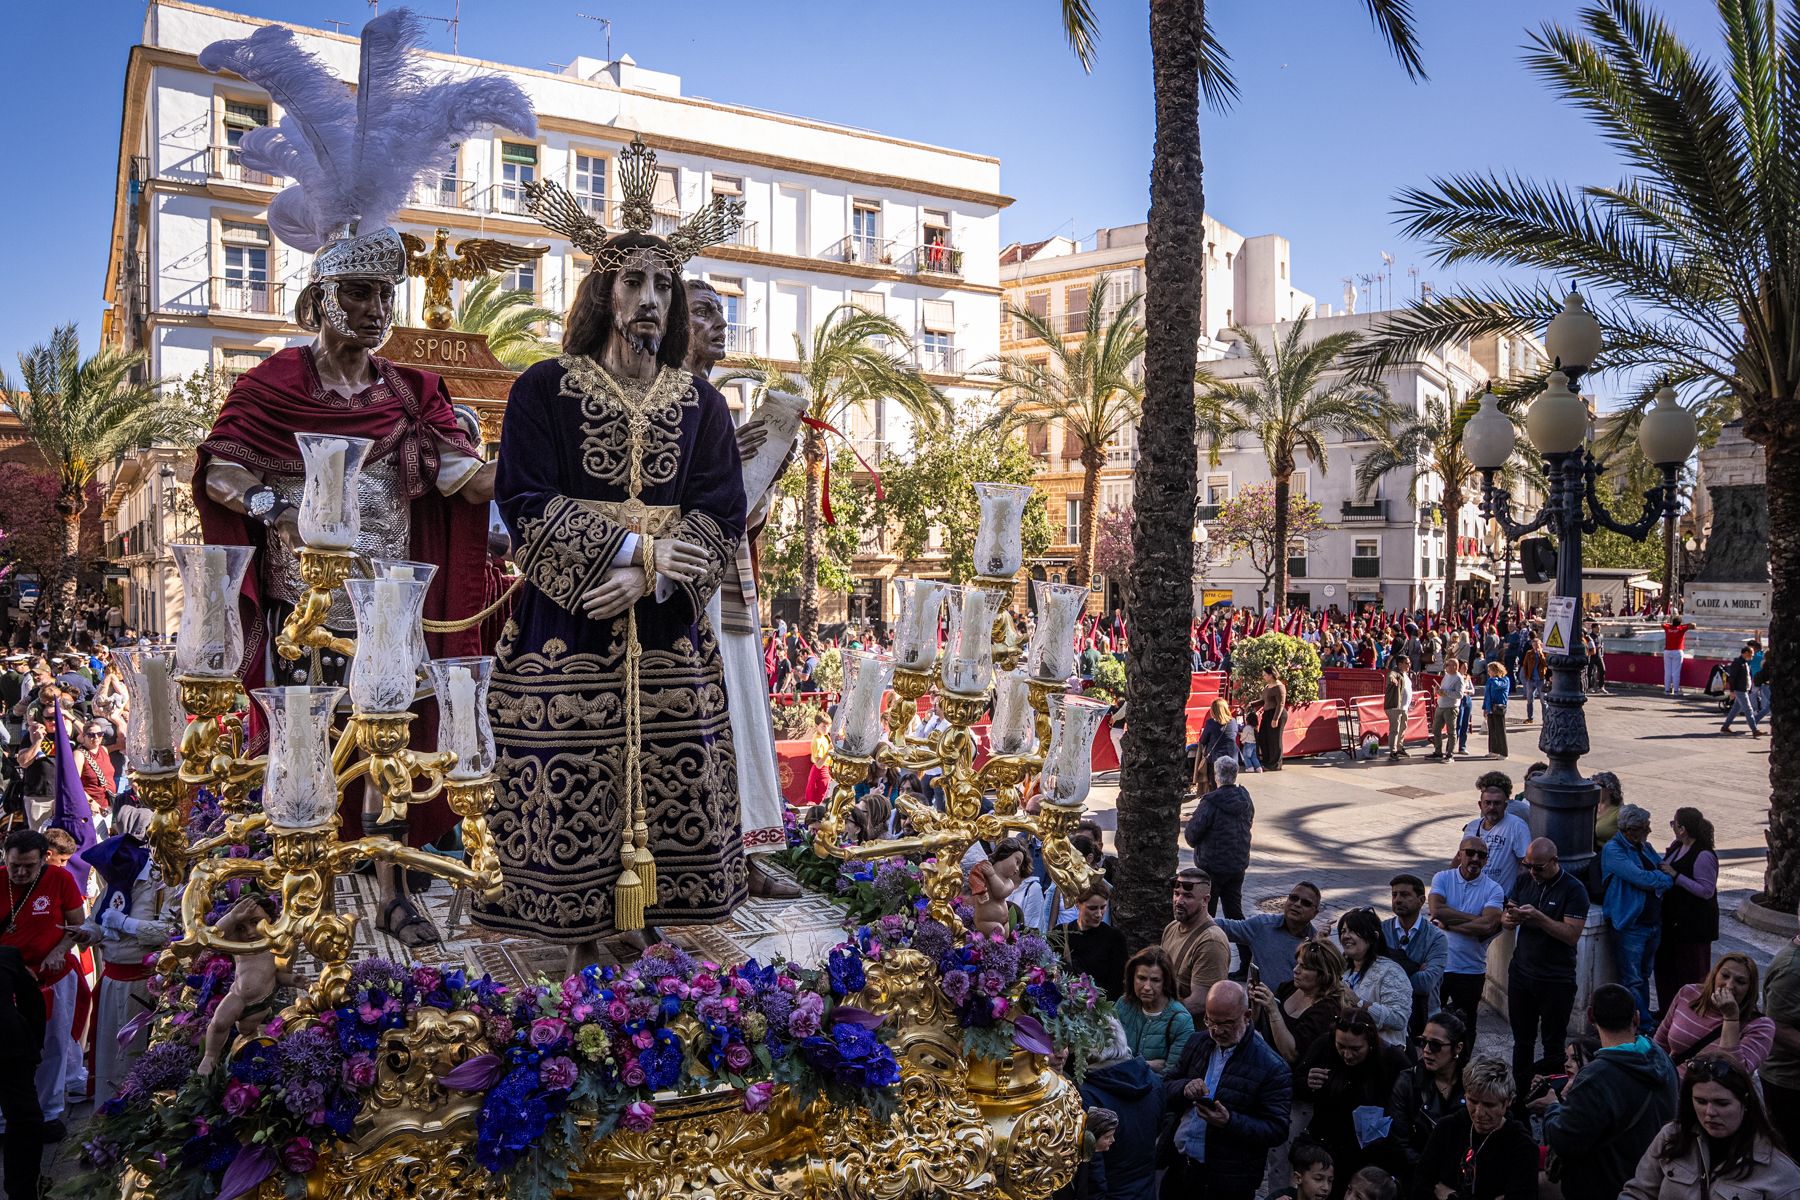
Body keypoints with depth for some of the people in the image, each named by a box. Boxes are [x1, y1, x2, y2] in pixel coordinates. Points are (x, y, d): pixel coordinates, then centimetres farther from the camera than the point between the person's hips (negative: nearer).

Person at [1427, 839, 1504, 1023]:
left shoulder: (1493, 889, -4)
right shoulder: (1442, 878, -1)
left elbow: (1487, 926, -20)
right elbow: (1437, 910, -19)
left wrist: (1446, 924, -16)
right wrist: (1476, 918, -17)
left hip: (1471, 971, 0)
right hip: (1437, 965, 0)